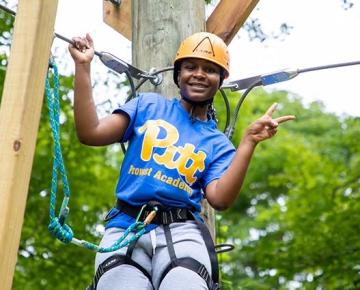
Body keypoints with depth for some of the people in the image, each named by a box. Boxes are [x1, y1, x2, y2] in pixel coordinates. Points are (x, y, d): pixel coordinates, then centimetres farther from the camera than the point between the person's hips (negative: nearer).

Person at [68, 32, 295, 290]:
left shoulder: (217, 144, 17)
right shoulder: (148, 105, 18)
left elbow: (220, 199, -1)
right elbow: (91, 133, 6)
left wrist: (249, 142, -7)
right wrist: (83, 66, 3)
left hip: (181, 231, 0)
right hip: (124, 227, 0)